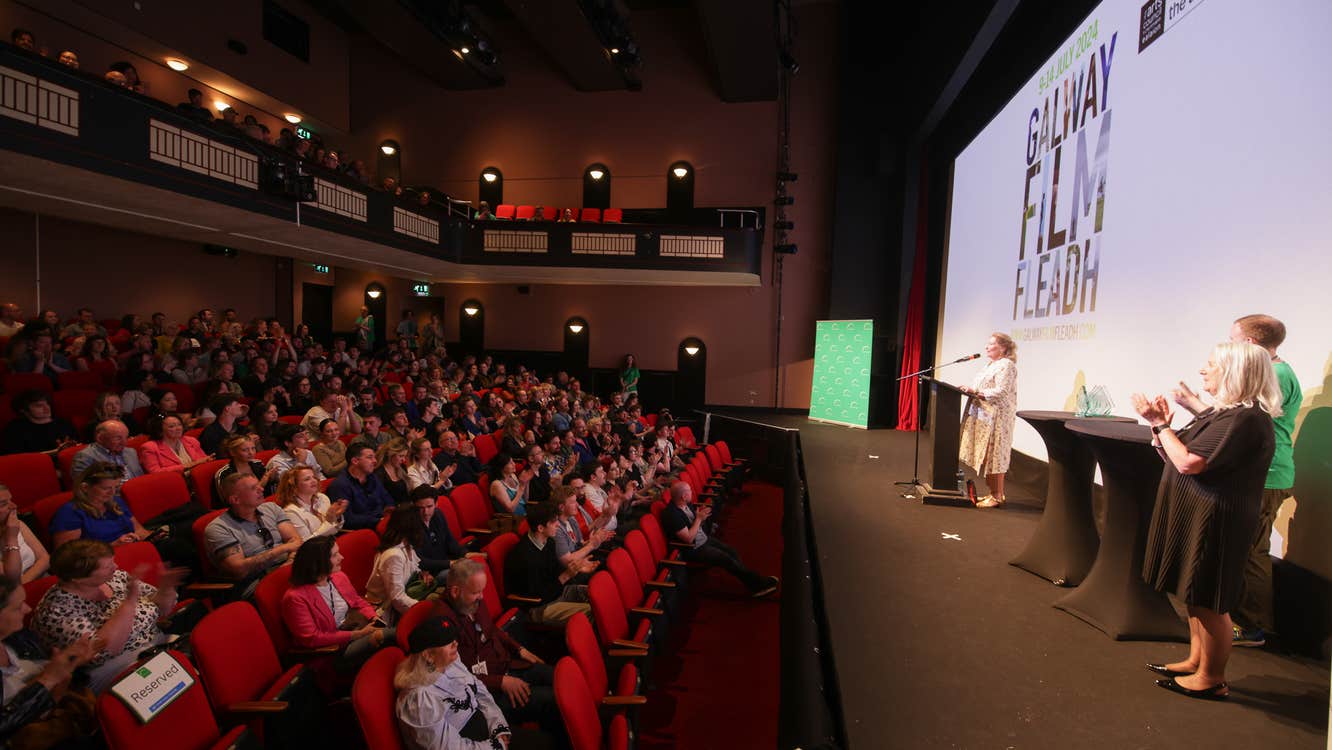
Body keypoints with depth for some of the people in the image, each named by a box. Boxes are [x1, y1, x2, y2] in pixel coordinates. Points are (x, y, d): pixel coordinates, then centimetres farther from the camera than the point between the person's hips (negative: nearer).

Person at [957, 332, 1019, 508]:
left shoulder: (1006, 365, -11)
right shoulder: (992, 365, 20)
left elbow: (1001, 392, -20)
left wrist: (976, 392, -22)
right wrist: (970, 390, 8)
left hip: (996, 418, -10)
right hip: (985, 416, 10)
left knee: (993, 456, -6)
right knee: (987, 456, 10)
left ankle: (997, 497, 0)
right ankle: (993, 493, 17)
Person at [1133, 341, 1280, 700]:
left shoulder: (1244, 419, -21)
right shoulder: (1224, 412, 12)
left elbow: (1189, 463, -26)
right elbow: (1177, 457, 11)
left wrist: (1160, 423, -16)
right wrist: (1162, 425, -3)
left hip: (1215, 523, -10)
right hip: (1197, 517, 10)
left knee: (1209, 603, 2)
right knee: (1196, 596, 19)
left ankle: (1211, 680, 16)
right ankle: (1196, 661, 33)